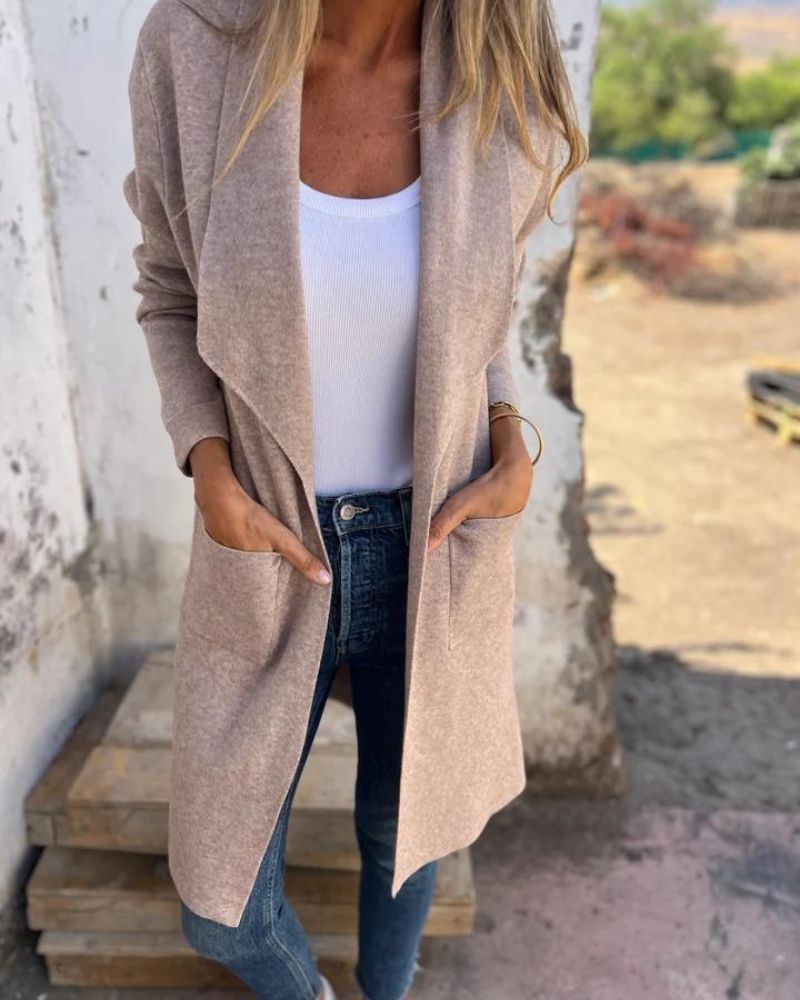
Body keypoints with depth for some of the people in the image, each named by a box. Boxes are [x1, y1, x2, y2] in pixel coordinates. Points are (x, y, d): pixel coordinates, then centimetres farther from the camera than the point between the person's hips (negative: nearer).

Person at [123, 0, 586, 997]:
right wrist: (213, 485, -16)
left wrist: (512, 453, -10)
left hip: (431, 555, 1)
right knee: (223, 910, 11)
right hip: (272, 557, 0)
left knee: (399, 831, 24)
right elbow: (172, 293, -1)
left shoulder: (504, 89, -11)